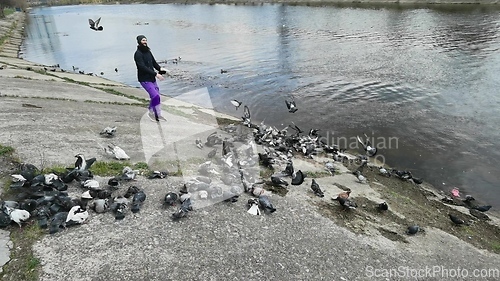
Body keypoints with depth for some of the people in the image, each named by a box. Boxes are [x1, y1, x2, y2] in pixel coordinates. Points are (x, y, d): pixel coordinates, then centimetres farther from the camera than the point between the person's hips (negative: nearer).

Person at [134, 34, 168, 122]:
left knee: (154, 96, 11)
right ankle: (157, 114, -2)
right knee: (155, 95, -16)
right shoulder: (138, 54, -12)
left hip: (152, 78, 8)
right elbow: (143, 67, -21)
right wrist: (156, 74, -27)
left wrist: (160, 68, -9)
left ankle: (151, 112, 28)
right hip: (144, 79, -8)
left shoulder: (148, 51, 12)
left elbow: (154, 62, 14)